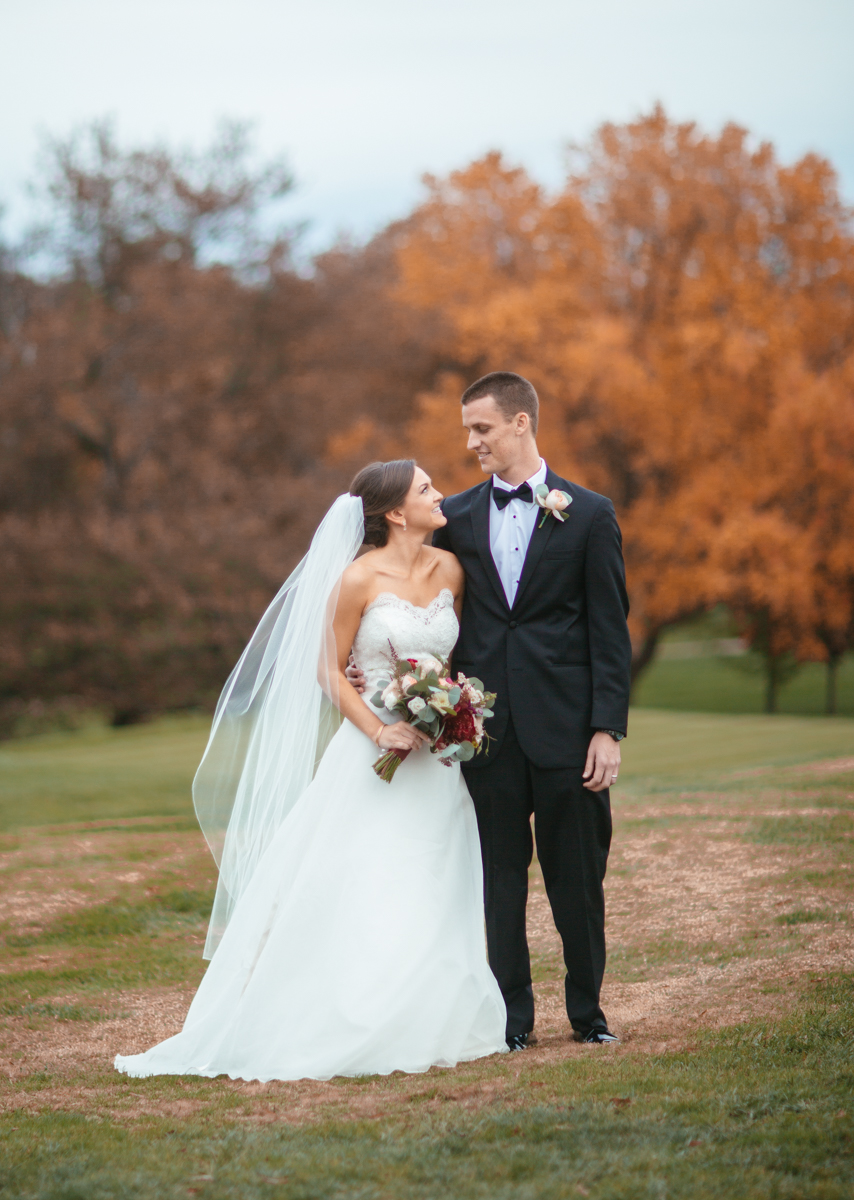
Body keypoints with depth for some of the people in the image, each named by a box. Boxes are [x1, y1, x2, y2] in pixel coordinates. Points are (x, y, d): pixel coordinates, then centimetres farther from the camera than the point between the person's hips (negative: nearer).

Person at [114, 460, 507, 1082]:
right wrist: (378, 731, -16)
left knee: (429, 905, 5)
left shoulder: (450, 569, 5)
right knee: (356, 900, -8)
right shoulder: (359, 579, -11)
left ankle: (415, 1030, 13)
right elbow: (331, 669, -5)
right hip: (372, 758, -5)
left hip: (437, 759, 5)